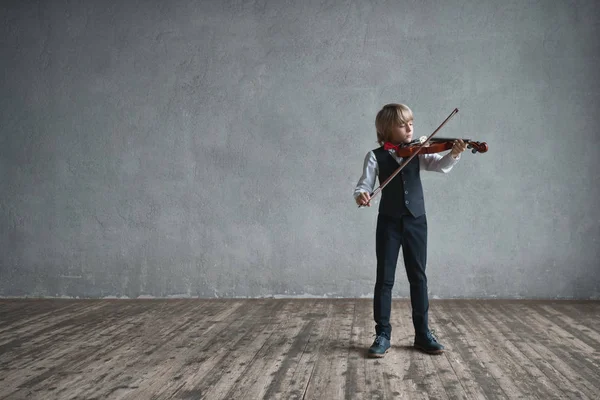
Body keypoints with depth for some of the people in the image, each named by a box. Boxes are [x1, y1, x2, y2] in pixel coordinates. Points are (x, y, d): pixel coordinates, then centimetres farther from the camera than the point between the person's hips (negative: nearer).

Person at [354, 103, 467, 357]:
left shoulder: (417, 153, 4)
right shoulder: (376, 156, -2)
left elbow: (441, 166, -9)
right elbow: (364, 184, -7)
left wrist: (453, 154, -30)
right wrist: (360, 195, -31)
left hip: (416, 221, 2)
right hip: (389, 222, -2)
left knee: (418, 277, 9)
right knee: (385, 278, 2)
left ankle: (422, 333, 19)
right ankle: (383, 334, 13)